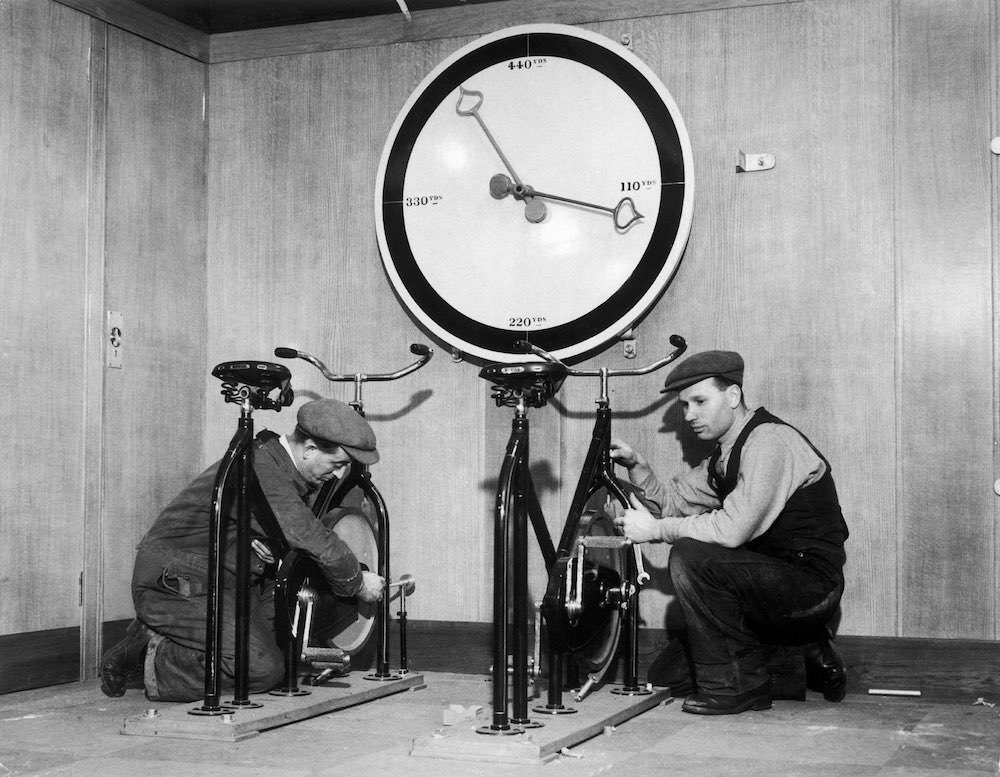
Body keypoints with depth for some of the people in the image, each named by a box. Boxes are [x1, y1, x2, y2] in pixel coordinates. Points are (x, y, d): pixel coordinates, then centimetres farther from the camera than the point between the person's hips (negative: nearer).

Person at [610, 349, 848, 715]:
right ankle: (803, 650, 14)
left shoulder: (770, 441, -19)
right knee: (669, 672, 8)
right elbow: (671, 500, 13)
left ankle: (733, 684, -14)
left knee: (690, 557, -26)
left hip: (811, 584, -10)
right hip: (777, 579, 10)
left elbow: (732, 529, -28)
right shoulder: (725, 454, 12)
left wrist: (654, 529, -19)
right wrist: (636, 466, -4)